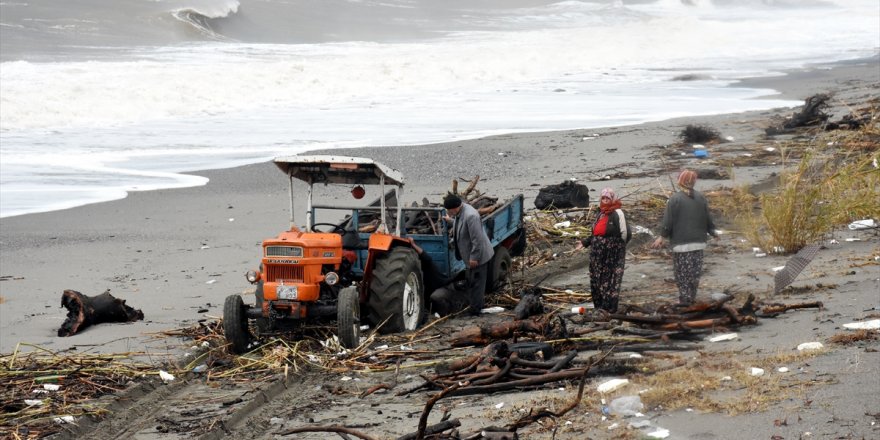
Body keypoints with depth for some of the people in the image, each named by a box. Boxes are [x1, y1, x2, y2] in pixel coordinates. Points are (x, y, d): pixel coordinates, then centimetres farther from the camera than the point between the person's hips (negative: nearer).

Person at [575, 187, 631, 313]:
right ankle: (599, 307, 24)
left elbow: (626, 234, -15)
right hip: (598, 255, 8)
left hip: (612, 256, -8)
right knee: (596, 281, 11)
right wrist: (584, 242, 14)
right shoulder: (600, 214, 14)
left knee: (610, 282, -3)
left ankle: (610, 309, 5)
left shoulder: (617, 213, -11)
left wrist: (618, 247, -8)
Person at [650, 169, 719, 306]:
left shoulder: (674, 199, -10)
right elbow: (708, 219, 8)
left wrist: (662, 237, 0)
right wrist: (713, 232, 24)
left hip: (681, 242, -4)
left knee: (682, 272, 3)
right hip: (698, 242, 4)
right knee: (695, 271, 11)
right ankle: (692, 297, 16)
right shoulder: (700, 198, 2)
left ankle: (685, 298, 3)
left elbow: (667, 221, -10)